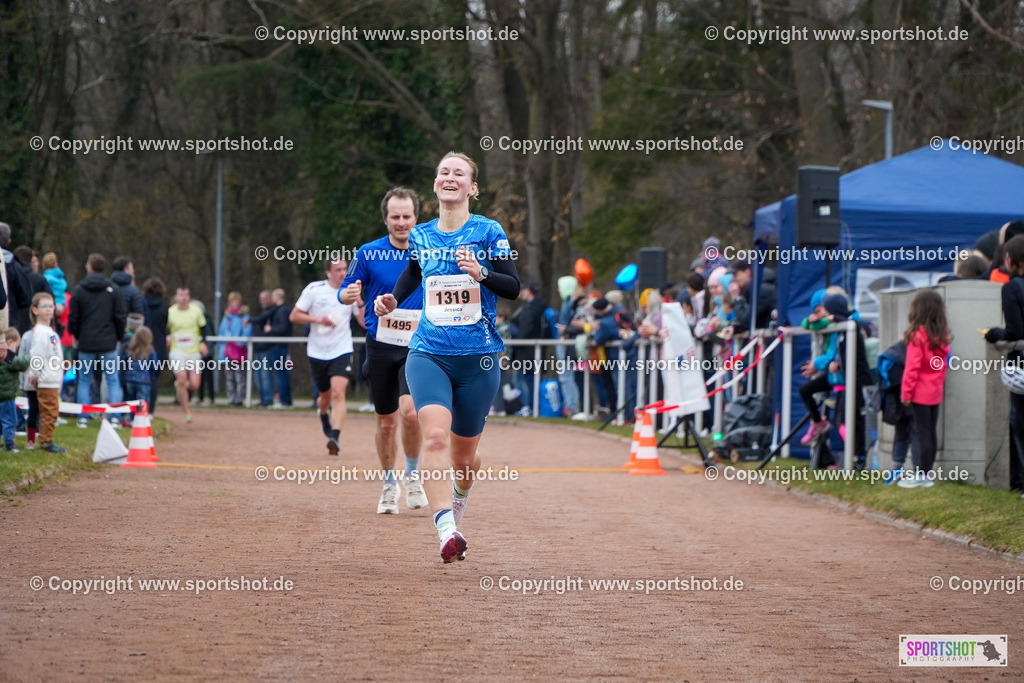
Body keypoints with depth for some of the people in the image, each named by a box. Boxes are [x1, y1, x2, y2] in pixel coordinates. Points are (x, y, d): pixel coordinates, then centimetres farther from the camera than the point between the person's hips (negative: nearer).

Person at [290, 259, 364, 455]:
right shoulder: (314, 289, -3)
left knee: (338, 393, -20)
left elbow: (365, 323, 1)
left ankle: (335, 437, -27)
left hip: (342, 351, -1)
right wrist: (317, 319, -16)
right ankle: (323, 413, 50)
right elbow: (294, 316, -1)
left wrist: (359, 301, -14)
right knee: (326, 396, 14)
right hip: (318, 352, 1)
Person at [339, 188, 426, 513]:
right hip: (381, 348, 1)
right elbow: (345, 292, 3)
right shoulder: (369, 253, -1)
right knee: (386, 422, 8)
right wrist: (349, 294, -19)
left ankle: (413, 473, 3)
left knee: (410, 411, -21)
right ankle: (389, 485, 28)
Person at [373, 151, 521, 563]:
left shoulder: (488, 232, -2)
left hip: (478, 359, -1)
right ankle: (446, 532, -36)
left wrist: (481, 273, -22)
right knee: (436, 436, -25)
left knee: (463, 455, 10)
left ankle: (458, 505, 46)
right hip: (428, 354, 1)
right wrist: (391, 300, 12)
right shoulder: (420, 236, 9)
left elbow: (514, 288, -5)